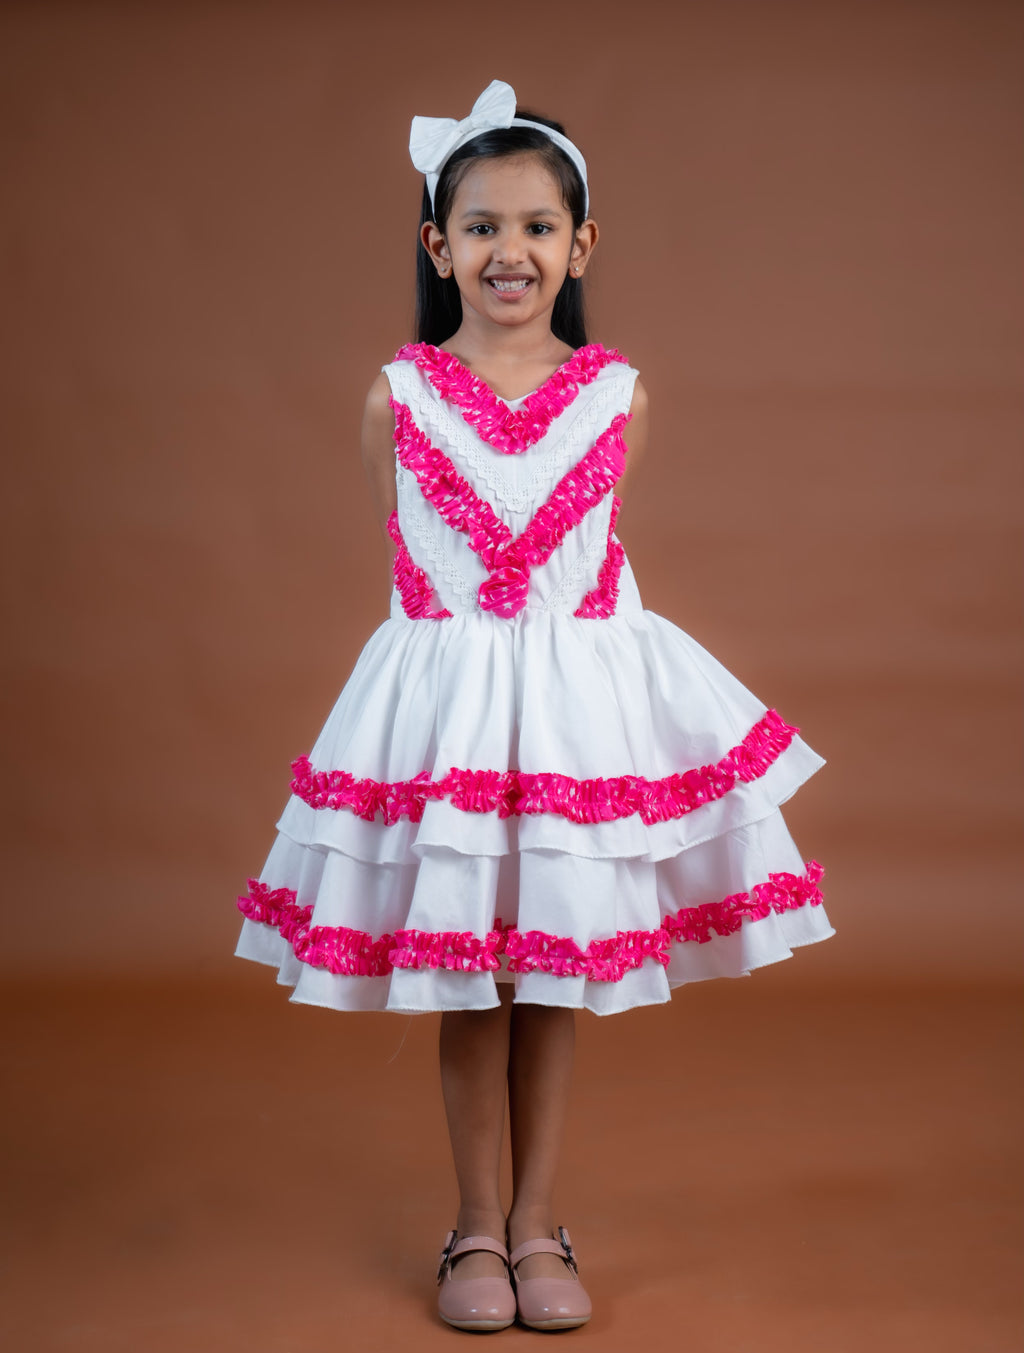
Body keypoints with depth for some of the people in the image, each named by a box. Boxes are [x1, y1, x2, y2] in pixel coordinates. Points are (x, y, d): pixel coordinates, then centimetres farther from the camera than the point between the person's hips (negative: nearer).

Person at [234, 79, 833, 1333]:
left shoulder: (616, 396, 1)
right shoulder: (398, 397, -2)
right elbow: (404, 563, 8)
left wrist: (539, 642, 11)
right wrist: (475, 645, 6)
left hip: (577, 696, 1)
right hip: (442, 693, -1)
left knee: (555, 975, 8)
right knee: (465, 978, 5)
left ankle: (536, 1226, 22)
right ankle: (476, 1230, 21)